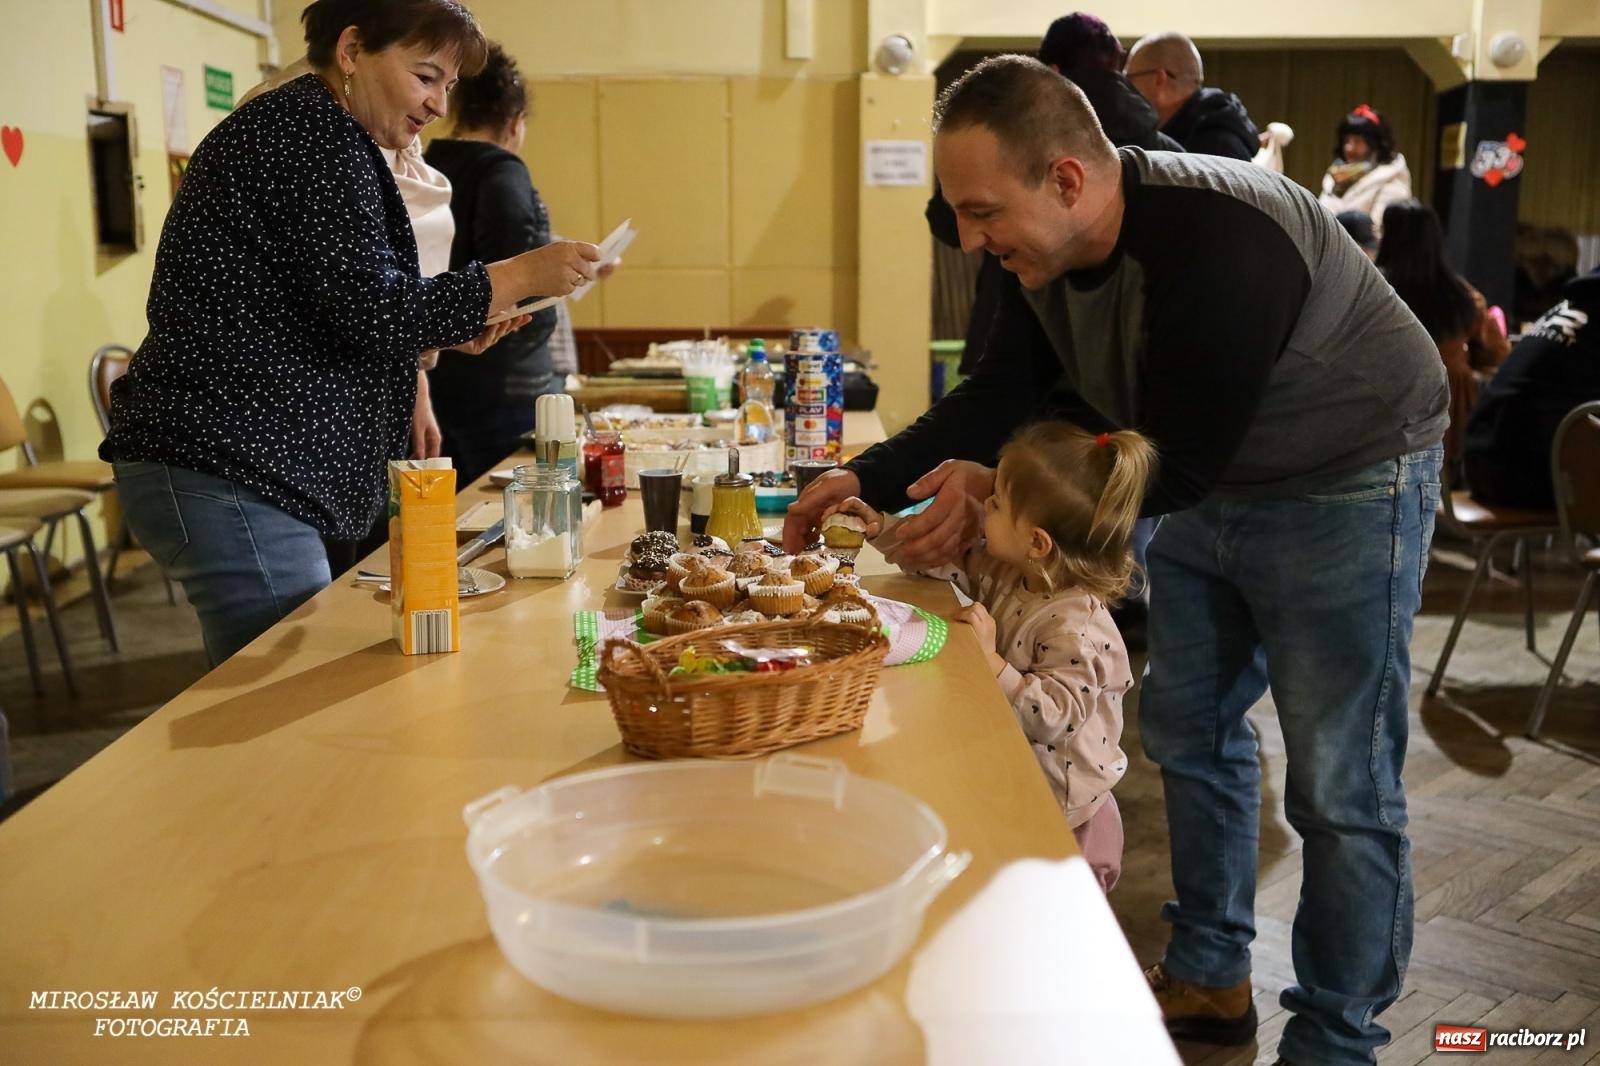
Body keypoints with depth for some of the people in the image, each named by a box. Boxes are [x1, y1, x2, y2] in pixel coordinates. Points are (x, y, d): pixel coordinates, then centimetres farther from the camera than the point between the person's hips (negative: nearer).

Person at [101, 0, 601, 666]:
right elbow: (372, 311, -18)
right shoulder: (320, 135, -12)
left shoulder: (295, 125, 19)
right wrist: (516, 277, -10)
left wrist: (450, 329, 13)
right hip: (228, 471, -11)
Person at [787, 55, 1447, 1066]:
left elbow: (1181, 467, -28)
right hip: (1210, 486, 8)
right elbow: (1003, 396, 5)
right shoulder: (1054, 254, -8)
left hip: (1343, 487, -8)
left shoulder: (1219, 243, -34)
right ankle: (1211, 978, 32)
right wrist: (869, 478, -5)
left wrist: (1000, 492, -23)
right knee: (1188, 730, 15)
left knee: (1339, 789, -3)